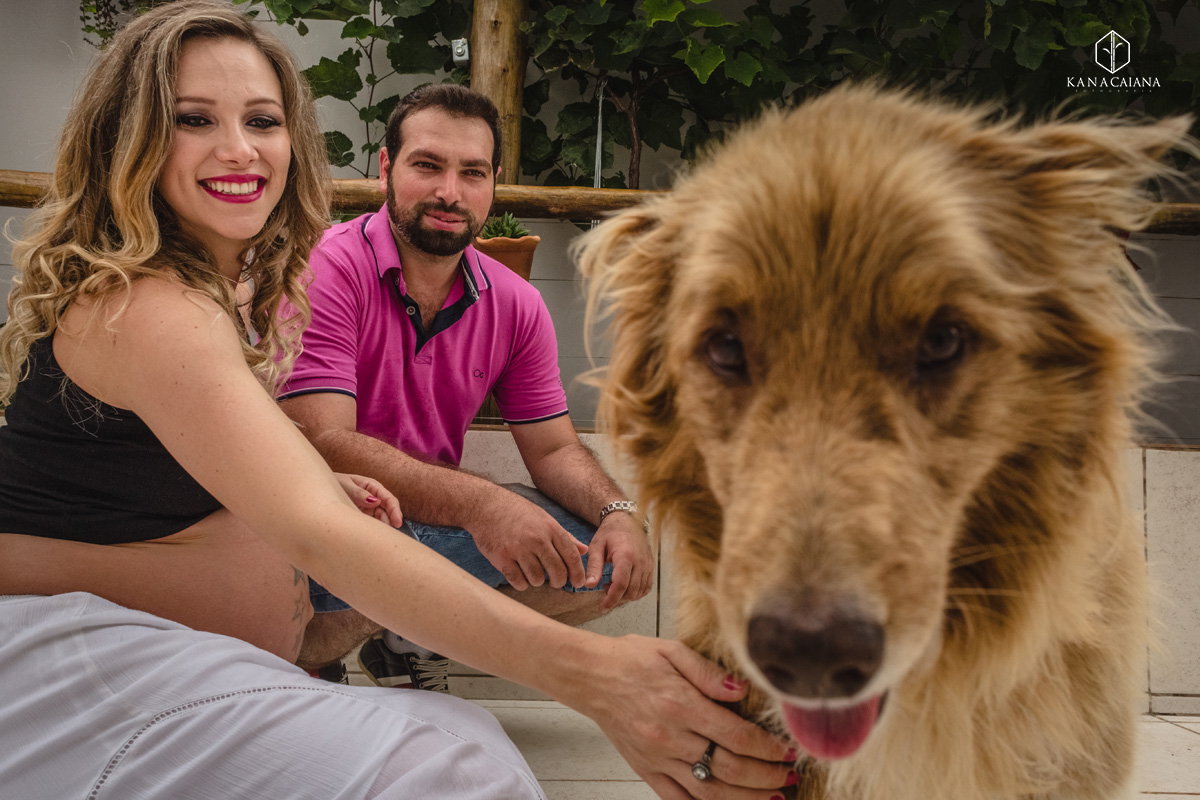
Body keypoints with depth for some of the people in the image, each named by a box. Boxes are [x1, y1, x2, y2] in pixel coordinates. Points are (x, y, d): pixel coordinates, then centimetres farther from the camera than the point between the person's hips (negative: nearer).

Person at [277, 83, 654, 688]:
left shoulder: (517, 306, 2)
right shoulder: (326, 269, -17)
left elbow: (553, 448, 6)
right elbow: (321, 444, -27)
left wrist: (617, 513, -17)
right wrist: (478, 504, -39)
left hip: (440, 517, 6)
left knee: (615, 560, -6)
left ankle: (411, 640, 7)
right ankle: (296, 660, -4)